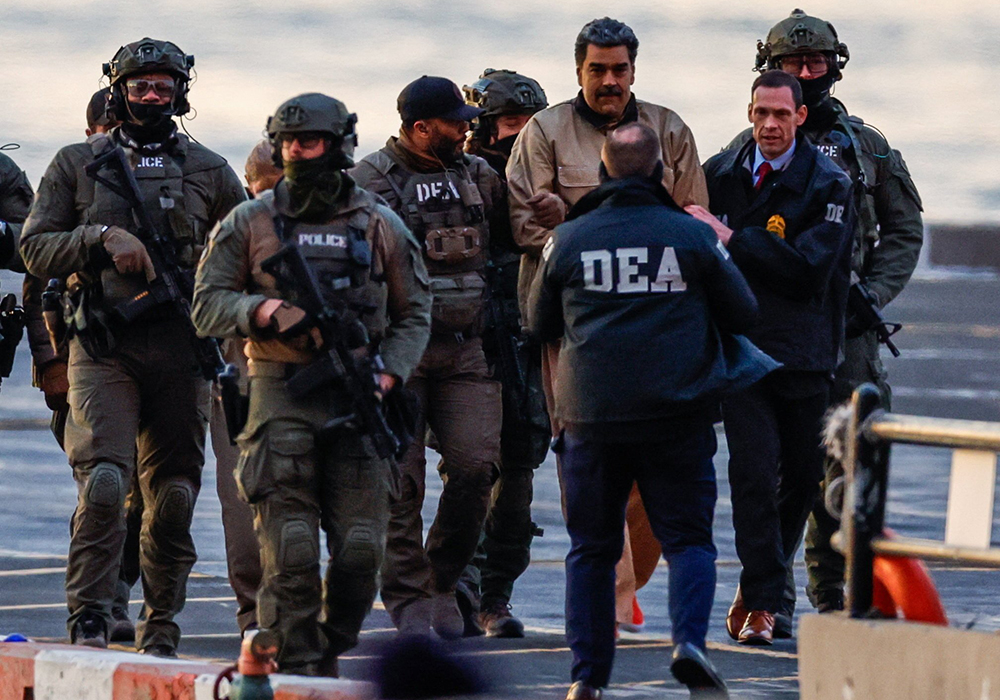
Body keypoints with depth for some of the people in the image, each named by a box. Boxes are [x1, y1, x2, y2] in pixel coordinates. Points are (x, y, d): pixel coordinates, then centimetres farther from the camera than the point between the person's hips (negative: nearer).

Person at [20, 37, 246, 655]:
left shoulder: (210, 172, 12)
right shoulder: (78, 165, 9)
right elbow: (36, 249, 3)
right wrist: (103, 238, -11)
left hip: (181, 348, 2)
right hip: (104, 348, -2)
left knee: (173, 494, 4)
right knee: (104, 481, -17)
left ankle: (160, 630, 14)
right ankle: (90, 620, -13)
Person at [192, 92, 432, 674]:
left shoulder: (380, 226, 9)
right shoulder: (249, 224, 7)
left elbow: (414, 314, 13)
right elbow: (207, 307, 4)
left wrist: (389, 374, -3)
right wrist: (264, 311, -15)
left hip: (358, 403, 1)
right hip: (281, 396, -1)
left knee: (362, 548, -3)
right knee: (289, 550, -7)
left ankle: (331, 653, 17)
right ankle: (297, 671, -4)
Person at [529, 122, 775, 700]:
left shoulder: (568, 240, 2)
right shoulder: (692, 236, -2)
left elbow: (540, 324, 15)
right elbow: (744, 312, 7)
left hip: (591, 414, 1)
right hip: (678, 414, -1)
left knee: (592, 548, 10)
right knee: (688, 537, 5)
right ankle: (690, 641, -18)